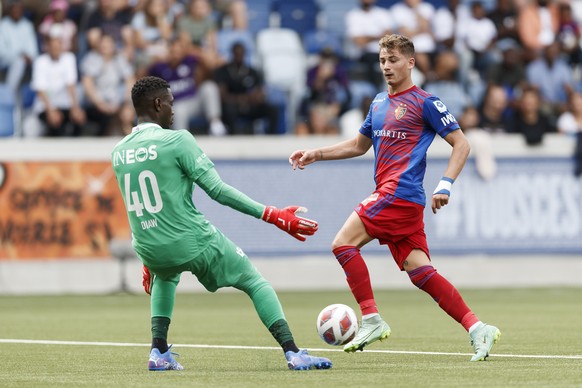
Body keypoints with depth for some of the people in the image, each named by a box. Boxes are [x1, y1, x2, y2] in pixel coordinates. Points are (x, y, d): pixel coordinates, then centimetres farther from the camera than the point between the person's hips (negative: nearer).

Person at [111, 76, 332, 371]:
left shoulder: (118, 152, 6)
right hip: (194, 244, -5)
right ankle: (293, 353, -3)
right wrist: (273, 216, -14)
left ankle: (159, 352, 24)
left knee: (165, 276, 40)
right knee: (256, 283, 11)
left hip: (149, 250, 5)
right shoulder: (176, 140, -12)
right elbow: (217, 189, -17)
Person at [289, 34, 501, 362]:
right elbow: (359, 145, 34)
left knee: (344, 243, -11)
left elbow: (461, 144, -4)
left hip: (401, 193, -8)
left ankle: (371, 320, -8)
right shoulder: (379, 103, 21)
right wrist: (316, 154, 25)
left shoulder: (424, 103, -3)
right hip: (387, 194, 8)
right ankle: (476, 328, -4)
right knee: (419, 270, -1)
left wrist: (445, 186, -14)